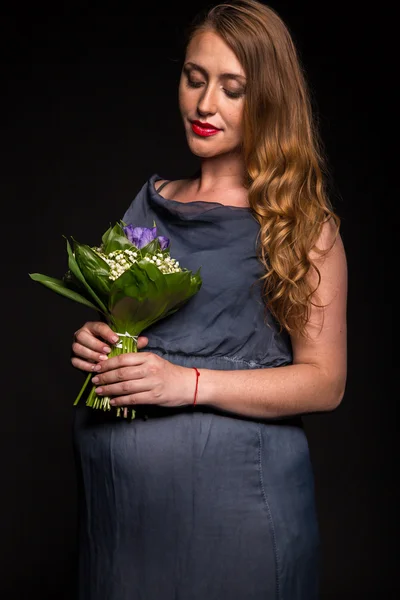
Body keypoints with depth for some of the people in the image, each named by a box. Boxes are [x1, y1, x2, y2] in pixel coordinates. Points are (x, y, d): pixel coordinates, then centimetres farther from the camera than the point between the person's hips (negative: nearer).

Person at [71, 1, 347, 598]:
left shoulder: (301, 222, -5)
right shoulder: (151, 202, 9)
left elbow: (325, 381, -9)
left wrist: (189, 383, -20)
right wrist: (94, 343, -4)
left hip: (231, 496, -4)